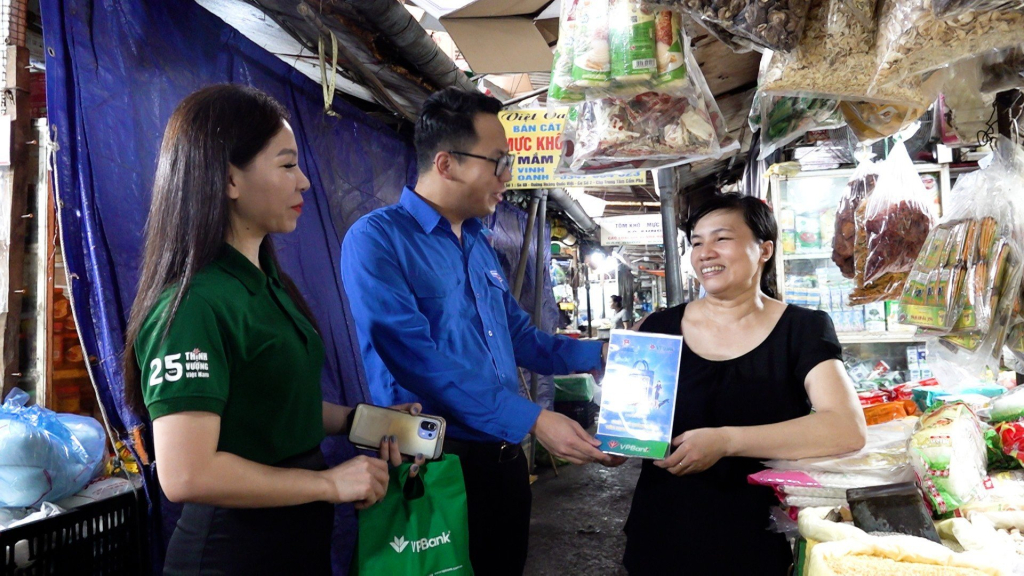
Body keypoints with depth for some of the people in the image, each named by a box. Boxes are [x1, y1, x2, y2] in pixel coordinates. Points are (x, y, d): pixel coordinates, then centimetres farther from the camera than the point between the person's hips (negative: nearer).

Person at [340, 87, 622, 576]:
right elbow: (418, 358, -24)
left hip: (505, 457, 8)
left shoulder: (480, 246, 13)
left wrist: (599, 353, 11)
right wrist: (533, 420, -25)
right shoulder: (377, 239, -13)